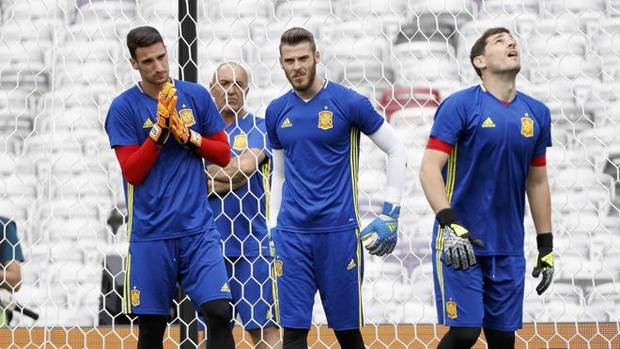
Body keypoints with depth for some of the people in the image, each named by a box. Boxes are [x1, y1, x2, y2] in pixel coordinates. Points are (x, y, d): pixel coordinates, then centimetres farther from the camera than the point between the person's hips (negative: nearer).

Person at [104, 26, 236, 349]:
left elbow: (223, 154, 9)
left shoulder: (196, 96, 5)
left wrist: (189, 136, -8)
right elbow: (132, 173, -7)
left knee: (219, 312, -13)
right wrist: (159, 128, -16)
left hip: (198, 229, 1)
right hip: (150, 234, -1)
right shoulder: (123, 108, -2)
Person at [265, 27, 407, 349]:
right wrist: (273, 227, 14)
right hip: (291, 234, 3)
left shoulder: (348, 102, -4)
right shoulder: (277, 112, 9)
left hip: (339, 231, -3)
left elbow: (396, 151, 1)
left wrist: (390, 216, -3)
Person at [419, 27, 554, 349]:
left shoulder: (536, 113, 9)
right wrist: (449, 224, -25)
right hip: (460, 241, -5)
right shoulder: (460, 105, -7)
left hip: (508, 248, 5)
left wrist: (546, 246, 15)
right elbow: (429, 169, -13)